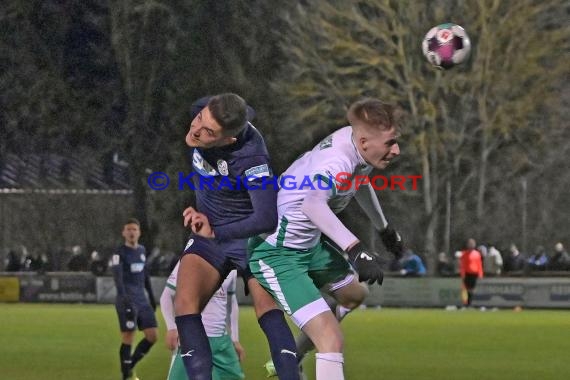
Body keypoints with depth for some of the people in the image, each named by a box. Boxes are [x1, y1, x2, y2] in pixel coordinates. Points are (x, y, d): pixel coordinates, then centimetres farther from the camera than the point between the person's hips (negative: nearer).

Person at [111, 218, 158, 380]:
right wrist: (125, 299, -34)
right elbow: (118, 277, -21)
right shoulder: (119, 254, -8)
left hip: (142, 301, 7)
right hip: (128, 302, -7)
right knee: (128, 338, -7)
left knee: (152, 336, 3)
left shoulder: (142, 250, 14)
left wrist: (151, 296, 25)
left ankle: (130, 365, 19)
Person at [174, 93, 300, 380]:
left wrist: (215, 233, -24)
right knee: (185, 304, -15)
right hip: (208, 231, 5)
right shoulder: (201, 114, -14)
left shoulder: (250, 157, -33)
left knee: (267, 307, -21)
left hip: (251, 235, -5)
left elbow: (267, 219, -36)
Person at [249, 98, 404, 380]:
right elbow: (313, 204, -53)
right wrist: (355, 250, -62)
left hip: (309, 242, 11)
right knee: (331, 339, -23)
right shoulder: (338, 163, -32)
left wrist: (384, 229, 34)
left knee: (353, 295, 32)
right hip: (277, 254, -11)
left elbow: (359, 182, 21)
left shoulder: (353, 138, -3)